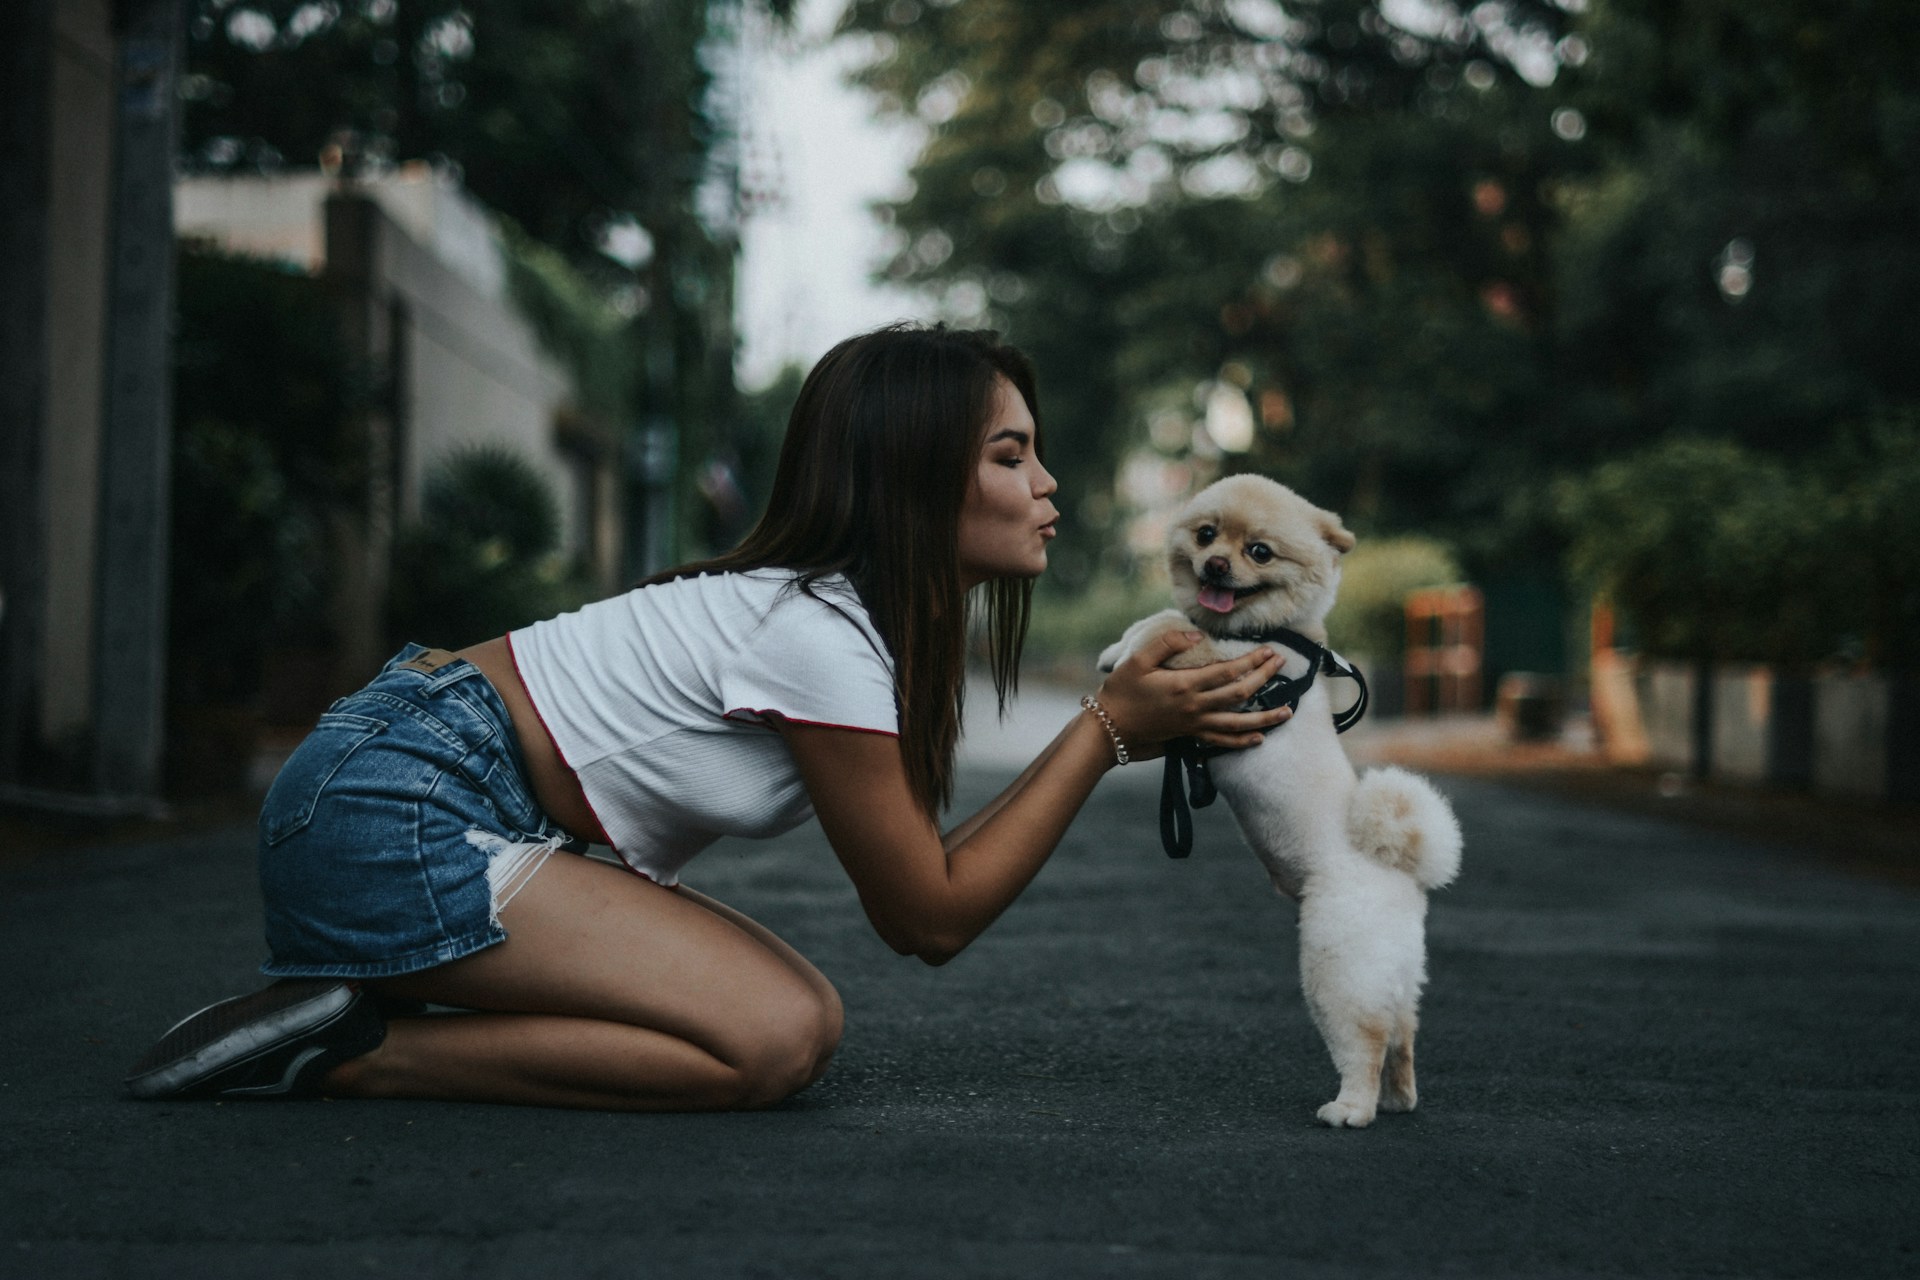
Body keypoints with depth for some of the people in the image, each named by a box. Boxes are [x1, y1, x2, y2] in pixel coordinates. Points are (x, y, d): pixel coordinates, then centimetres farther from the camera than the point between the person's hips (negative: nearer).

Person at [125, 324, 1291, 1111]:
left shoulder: (852, 606, 9)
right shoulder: (821, 636, -20)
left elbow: (921, 869, 10)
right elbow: (932, 916, -12)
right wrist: (1110, 729, -12)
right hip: (390, 818, -10)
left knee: (808, 1017, 3)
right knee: (772, 1040, -19)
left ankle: (367, 1002, 7)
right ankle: (344, 1054, -13)